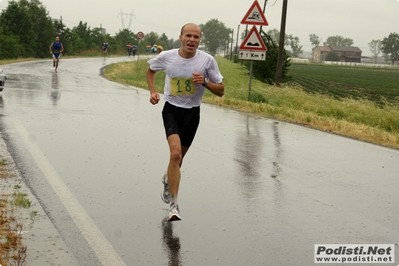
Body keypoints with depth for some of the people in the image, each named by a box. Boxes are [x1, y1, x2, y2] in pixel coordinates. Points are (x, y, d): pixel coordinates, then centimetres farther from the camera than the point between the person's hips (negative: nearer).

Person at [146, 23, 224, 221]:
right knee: (175, 153, -23)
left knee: (178, 158, 15)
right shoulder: (166, 57, -8)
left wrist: (205, 82, -21)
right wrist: (153, 91, -1)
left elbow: (220, 91, -3)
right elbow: (150, 70, 15)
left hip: (192, 113, 2)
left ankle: (168, 179, 50)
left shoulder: (207, 60, -9)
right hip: (171, 110, -2)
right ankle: (173, 204, -19)